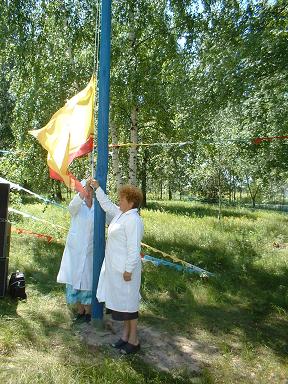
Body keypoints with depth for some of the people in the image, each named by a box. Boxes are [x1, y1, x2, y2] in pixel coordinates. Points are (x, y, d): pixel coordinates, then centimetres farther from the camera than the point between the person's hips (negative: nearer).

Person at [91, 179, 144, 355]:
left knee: (129, 301, 3)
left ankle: (133, 340, 20)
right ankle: (126, 335, 33)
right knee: (122, 300, 18)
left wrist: (129, 270, -21)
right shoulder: (121, 214, 8)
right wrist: (97, 188, 24)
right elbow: (106, 204, 23)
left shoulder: (133, 220, -21)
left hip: (125, 268, -9)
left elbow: (134, 248, -23)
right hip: (115, 267, 10)